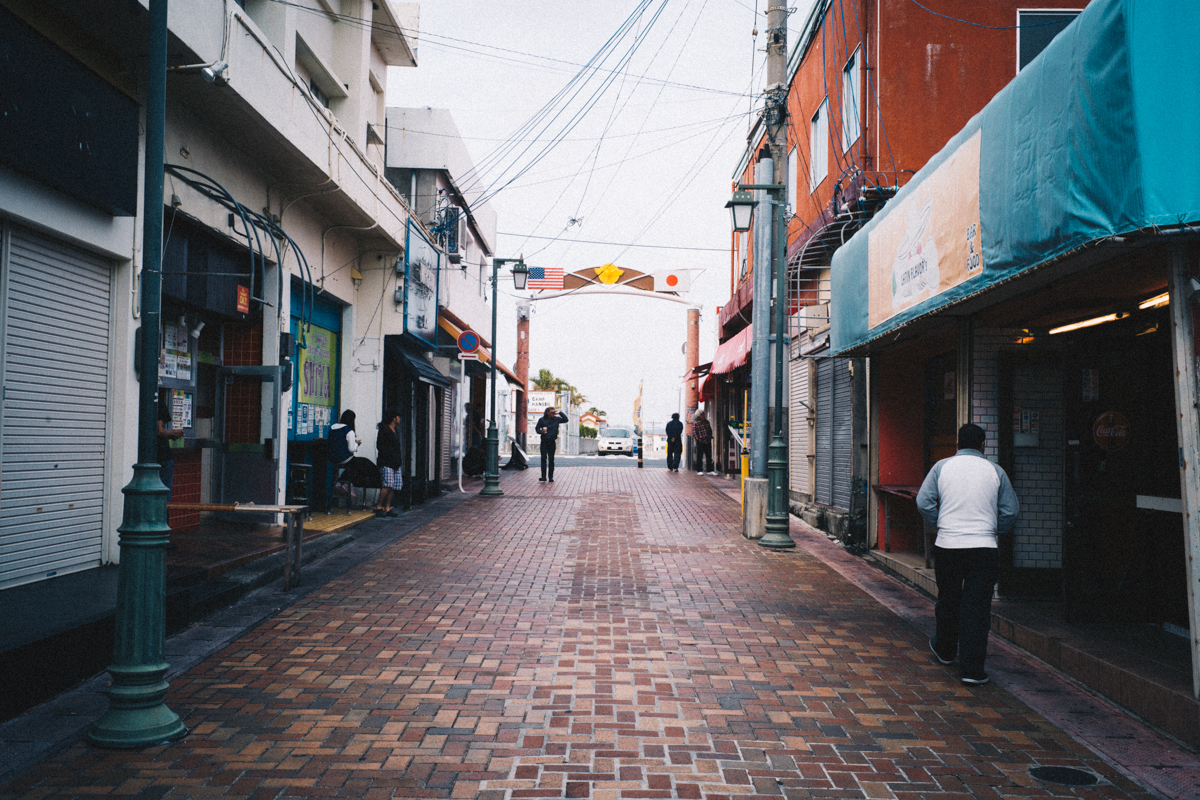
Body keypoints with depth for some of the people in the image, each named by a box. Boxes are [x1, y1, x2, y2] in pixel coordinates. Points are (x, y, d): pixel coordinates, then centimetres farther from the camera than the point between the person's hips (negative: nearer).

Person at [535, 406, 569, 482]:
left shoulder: (556, 419, 6)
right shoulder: (542, 420, 2)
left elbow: (565, 419, 2)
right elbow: (537, 428, 8)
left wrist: (560, 412, -6)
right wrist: (541, 431, -13)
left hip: (552, 442, 1)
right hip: (544, 442, -1)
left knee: (551, 459, 3)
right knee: (543, 458, -5)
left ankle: (550, 477, 7)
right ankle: (544, 476, -2)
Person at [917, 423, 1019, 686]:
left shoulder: (942, 467, 3)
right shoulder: (995, 471, 4)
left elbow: (923, 501, -3)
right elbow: (1011, 511, 6)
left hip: (947, 546, 1)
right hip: (984, 547, -1)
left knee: (948, 601, 18)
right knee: (977, 607, 0)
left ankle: (944, 649, 39)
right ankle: (972, 669, -1)